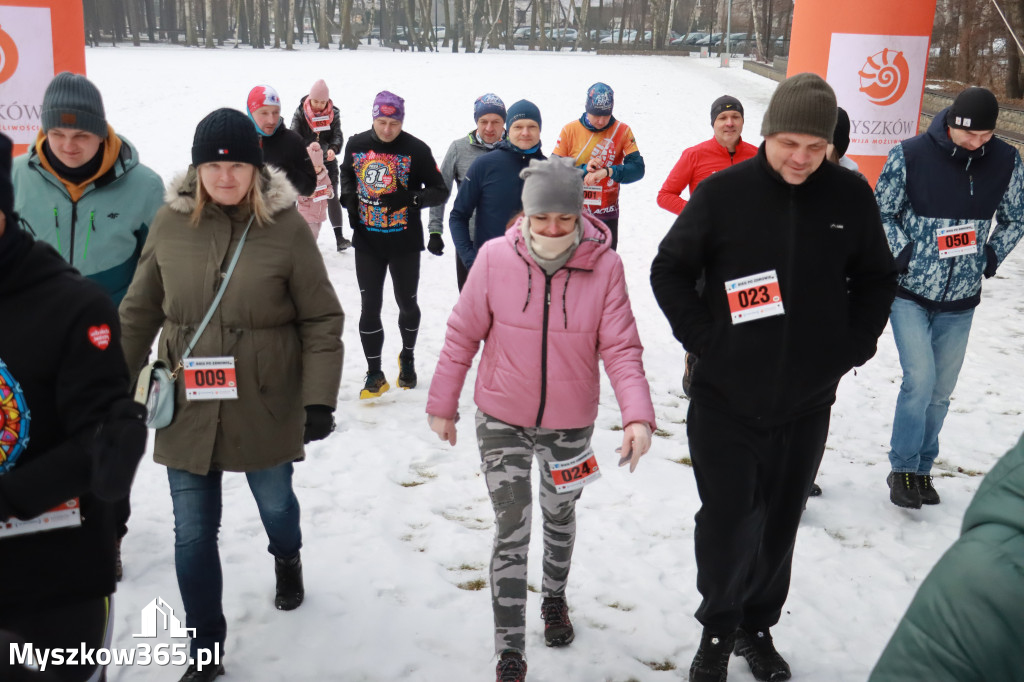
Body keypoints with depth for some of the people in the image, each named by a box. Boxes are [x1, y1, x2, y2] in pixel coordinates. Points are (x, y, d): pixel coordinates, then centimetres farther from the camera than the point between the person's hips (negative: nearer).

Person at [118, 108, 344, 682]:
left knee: (275, 502, 22)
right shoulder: (171, 222, -4)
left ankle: (287, 559, 59)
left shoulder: (286, 225, -12)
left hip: (265, 409, -1)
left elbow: (322, 320, -9)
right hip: (187, 408, 2)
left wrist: (320, 397, -15)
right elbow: (140, 311, 5)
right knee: (193, 534, 9)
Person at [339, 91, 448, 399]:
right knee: (370, 307, 2)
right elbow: (347, 173, 19)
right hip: (367, 241, 2)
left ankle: (407, 357, 39)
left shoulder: (416, 149, -11)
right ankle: (374, 374, 15)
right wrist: (349, 197, 0)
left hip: (405, 243, -1)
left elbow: (440, 192, -7)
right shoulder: (356, 145, -2)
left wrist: (411, 198, -25)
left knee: (407, 304, 14)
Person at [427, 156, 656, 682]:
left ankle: (555, 598, 52)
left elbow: (621, 348, -14)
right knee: (511, 534, 0)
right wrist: (442, 404, 1)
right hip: (502, 421, -1)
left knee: (560, 517, 24)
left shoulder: (605, 267, -15)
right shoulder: (494, 258, -14)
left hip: (570, 424, 1)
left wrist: (637, 415, -27)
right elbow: (463, 335, -5)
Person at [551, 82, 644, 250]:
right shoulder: (570, 130, -3)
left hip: (606, 216, 0)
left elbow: (637, 169, -11)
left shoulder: (622, 131, -2)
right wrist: (583, 170, -21)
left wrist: (607, 171, -27)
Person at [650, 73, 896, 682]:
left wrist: (852, 347, 0)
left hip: (807, 402, 2)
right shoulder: (723, 191, -9)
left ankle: (758, 626, 36)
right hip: (726, 400, -2)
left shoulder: (850, 197, -2)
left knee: (779, 524, 15)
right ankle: (719, 630, 28)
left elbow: (876, 281, 10)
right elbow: (669, 271, -1)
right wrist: (704, 339, -9)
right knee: (727, 522, 5)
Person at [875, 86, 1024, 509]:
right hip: (910, 291, -3)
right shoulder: (910, 156, -12)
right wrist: (902, 254, -10)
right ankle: (902, 469, 3)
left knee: (940, 391, 10)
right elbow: (881, 212, -3)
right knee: (920, 379, -14)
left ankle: (922, 468, 26)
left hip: (960, 300, 3)